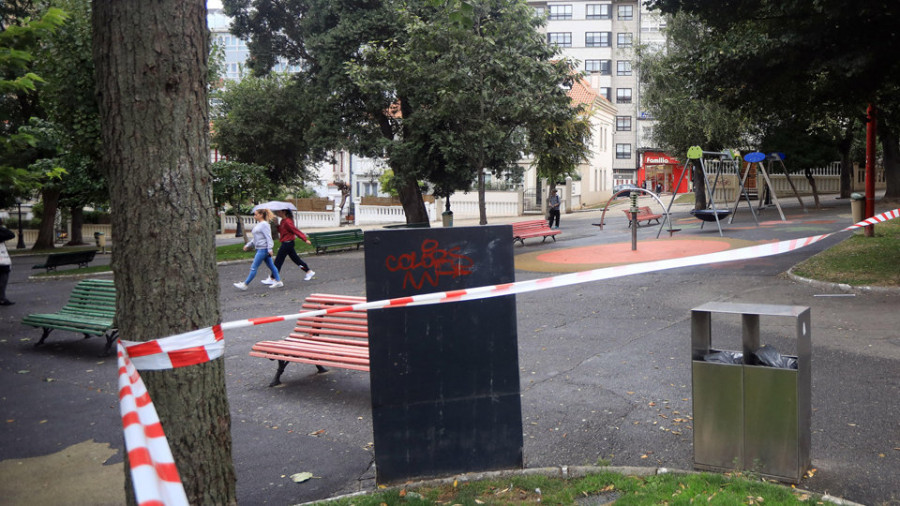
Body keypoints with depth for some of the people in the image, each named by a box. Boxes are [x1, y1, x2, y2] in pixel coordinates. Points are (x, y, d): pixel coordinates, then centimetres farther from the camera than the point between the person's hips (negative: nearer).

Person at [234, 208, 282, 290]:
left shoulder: (264, 224, -13)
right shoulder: (258, 224, 16)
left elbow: (268, 237, -19)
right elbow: (255, 238, 25)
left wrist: (269, 249, -23)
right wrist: (248, 245, 24)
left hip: (263, 249, -10)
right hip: (260, 249, 10)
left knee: (254, 267, -5)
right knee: (270, 265, 12)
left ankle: (245, 284, 0)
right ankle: (278, 281, 16)